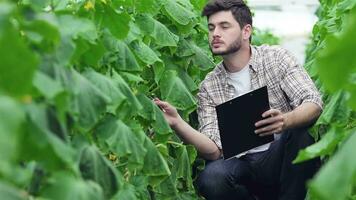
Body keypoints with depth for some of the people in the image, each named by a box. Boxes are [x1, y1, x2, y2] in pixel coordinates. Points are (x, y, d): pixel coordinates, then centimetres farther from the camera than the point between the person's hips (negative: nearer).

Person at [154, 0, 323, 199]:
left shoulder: (276, 57, 1)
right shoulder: (209, 87, 6)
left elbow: (314, 104, -12)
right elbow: (214, 151, -5)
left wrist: (285, 121, -34)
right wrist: (178, 123, -22)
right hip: (244, 164, 1)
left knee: (299, 130, -33)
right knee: (210, 179, -31)